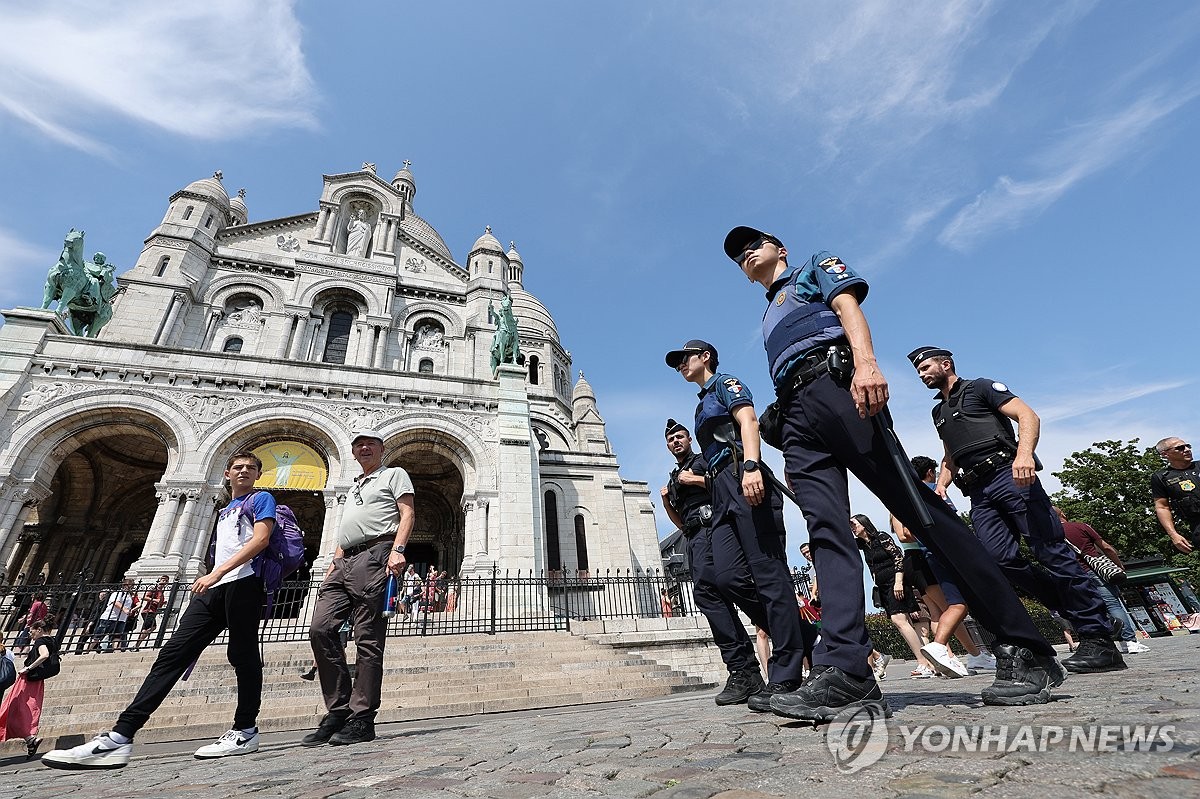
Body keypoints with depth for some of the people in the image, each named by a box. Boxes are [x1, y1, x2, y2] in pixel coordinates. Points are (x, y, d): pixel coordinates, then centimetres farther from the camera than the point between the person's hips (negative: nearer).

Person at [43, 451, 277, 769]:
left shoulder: (261, 499, 4)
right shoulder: (224, 511, 30)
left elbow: (261, 539, -11)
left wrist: (216, 573, -16)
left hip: (243, 584, -8)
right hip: (212, 590, 8)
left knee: (242, 655, -5)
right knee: (173, 653, -1)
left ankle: (246, 731, 4)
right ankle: (119, 737, -4)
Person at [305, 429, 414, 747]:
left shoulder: (394, 474, 11)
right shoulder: (354, 486, 32)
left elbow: (407, 513, -3)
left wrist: (397, 550, -17)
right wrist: (331, 569, 19)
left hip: (374, 555, -7)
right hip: (344, 562, 8)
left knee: (368, 639, -8)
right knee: (320, 628, -5)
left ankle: (362, 719, -3)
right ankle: (338, 710, 3)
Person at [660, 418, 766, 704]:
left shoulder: (706, 459, 15)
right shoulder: (674, 479, 33)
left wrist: (696, 480, -4)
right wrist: (666, 501, 13)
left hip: (715, 525, -6)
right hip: (695, 539, 6)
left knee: (735, 581, -25)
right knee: (704, 591, -13)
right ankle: (743, 670, -16)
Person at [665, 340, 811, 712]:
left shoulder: (725, 382, 10)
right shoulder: (703, 406, 33)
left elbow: (748, 420, -9)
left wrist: (750, 466, -24)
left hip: (743, 480, -8)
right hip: (721, 492, 8)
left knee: (768, 572, -9)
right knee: (729, 577, -5)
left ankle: (786, 676, -6)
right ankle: (800, 640, 7)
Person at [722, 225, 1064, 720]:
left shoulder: (814, 267, 22)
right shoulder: (769, 318, 37)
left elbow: (848, 307, 1)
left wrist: (865, 362, -20)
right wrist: (790, 457, 18)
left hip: (834, 381, -6)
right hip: (794, 416, 6)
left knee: (918, 508, -11)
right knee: (826, 530, -11)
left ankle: (1024, 648, -4)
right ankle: (846, 671, -19)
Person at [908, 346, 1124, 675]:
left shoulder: (980, 387, 8)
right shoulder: (938, 411, 27)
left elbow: (1028, 416, -4)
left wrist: (1024, 453, -24)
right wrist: (941, 484, 11)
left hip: (1009, 475, -6)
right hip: (979, 493, 6)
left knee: (1051, 551, -11)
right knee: (1003, 560, -8)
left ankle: (1099, 638, -4)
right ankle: (1077, 612, 6)